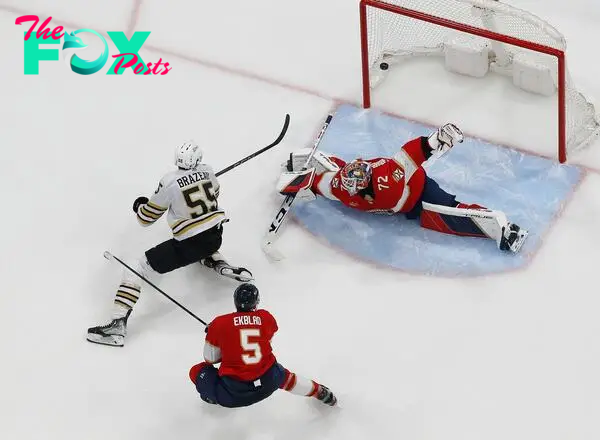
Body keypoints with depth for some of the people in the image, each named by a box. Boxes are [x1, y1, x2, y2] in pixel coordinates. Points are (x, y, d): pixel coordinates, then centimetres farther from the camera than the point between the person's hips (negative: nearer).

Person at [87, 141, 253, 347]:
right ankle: (220, 265, 23)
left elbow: (146, 217, -3)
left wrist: (139, 206, 19)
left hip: (188, 245, -6)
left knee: (135, 270, -2)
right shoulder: (208, 171, -1)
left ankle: (118, 325, -10)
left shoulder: (169, 182, -14)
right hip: (215, 236, 6)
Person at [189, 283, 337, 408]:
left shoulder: (218, 324, -6)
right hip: (267, 384, 3)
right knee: (281, 375, 38)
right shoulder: (266, 318, 0)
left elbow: (210, 359, 3)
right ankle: (320, 392, 46)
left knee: (197, 370, 19)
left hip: (233, 392, -3)